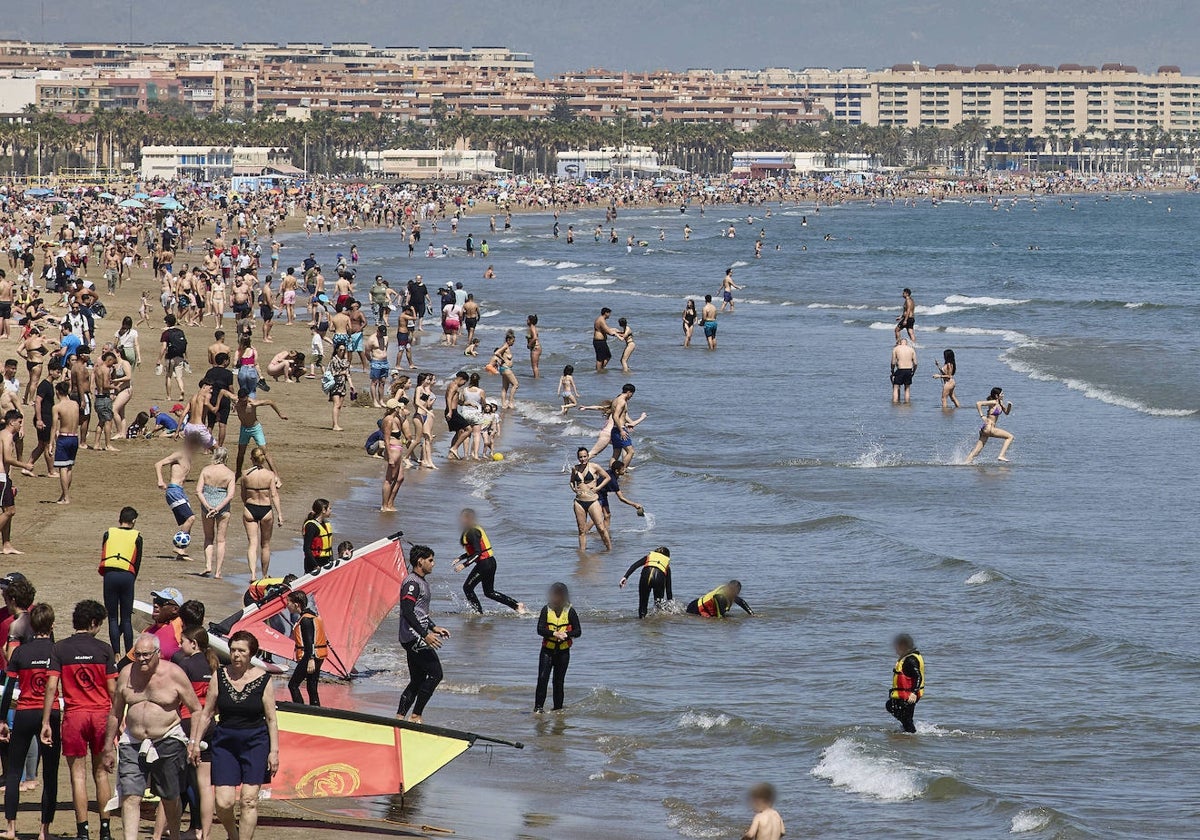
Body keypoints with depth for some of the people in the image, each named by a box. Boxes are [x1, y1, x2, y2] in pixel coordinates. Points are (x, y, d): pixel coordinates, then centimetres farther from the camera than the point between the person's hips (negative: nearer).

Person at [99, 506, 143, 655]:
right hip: (127, 576, 0)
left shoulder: (109, 533, 10)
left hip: (110, 575, 0)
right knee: (127, 619, 7)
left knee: (113, 618, 5)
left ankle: (116, 653, -1)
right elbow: (138, 561, 9)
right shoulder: (137, 537, 8)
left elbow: (103, 556, 11)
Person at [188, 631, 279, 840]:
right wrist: (194, 741, 9)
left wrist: (274, 751, -5)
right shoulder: (219, 676, 2)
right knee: (224, 802, -5)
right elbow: (206, 713, 10)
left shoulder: (263, 680, -3)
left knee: (249, 800, -4)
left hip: (255, 743, -1)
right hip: (225, 742, 1)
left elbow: (271, 719, 0)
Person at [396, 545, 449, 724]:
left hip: (417, 639, 11)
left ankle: (400, 717, 10)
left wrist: (434, 627, 23)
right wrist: (425, 634, -25)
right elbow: (407, 612, -22)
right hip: (415, 638, -11)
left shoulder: (422, 582, 19)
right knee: (435, 673, -11)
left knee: (417, 680, 10)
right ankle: (416, 716, -7)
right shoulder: (412, 583, -14)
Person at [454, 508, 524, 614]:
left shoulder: (472, 533, -17)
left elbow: (477, 552, -24)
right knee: (489, 592, 17)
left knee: (467, 588, 3)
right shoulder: (476, 529, 14)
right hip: (490, 562, 10)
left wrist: (464, 564, -27)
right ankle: (517, 605, 13)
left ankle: (479, 613, 7)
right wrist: (460, 558, 18)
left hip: (484, 564, -10)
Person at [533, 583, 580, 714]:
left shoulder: (570, 611, 0)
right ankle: (538, 707, -8)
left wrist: (566, 634, -19)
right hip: (547, 650, 0)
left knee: (559, 681, 6)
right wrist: (554, 633, -23)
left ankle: (558, 708, 14)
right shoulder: (546, 610, 0)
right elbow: (540, 629, -7)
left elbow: (578, 631, 0)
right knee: (542, 678, -11)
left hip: (563, 651, 0)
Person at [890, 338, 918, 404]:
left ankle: (895, 403, -6)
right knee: (907, 388, 16)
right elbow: (915, 363, 5)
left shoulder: (896, 349, 1)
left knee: (895, 388, 5)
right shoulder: (911, 349, 7)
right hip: (909, 370, 3)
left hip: (900, 370, -3)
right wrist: (913, 372, 17)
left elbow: (893, 363, -3)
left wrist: (892, 372, 9)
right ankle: (907, 403, 16)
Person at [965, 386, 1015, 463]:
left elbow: (1006, 412, 26)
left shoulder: (1000, 402, 14)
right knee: (1010, 437, -5)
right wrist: (982, 416, -21)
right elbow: (978, 404, -23)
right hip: (989, 428, -9)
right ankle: (1001, 456, -10)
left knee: (976, 452, 7)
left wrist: (1009, 405, 6)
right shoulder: (993, 402, -13)